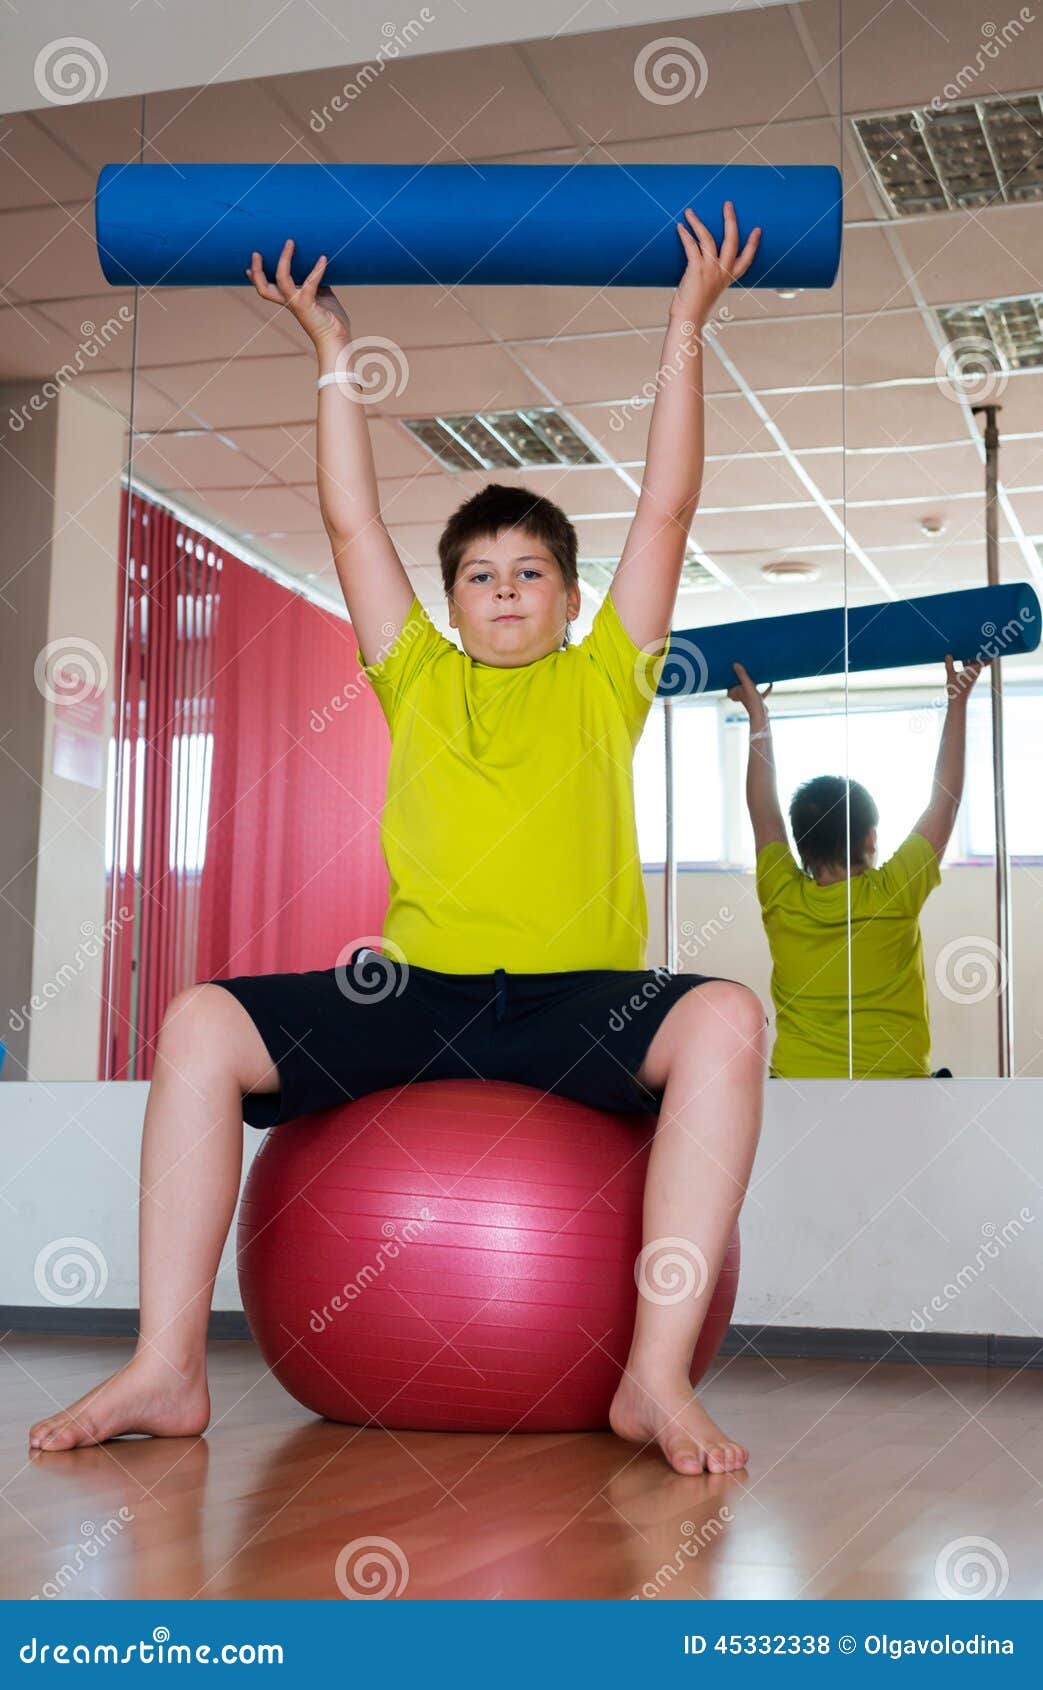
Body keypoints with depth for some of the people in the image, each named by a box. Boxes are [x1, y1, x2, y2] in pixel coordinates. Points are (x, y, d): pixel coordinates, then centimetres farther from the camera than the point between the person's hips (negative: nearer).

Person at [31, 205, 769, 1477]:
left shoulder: (601, 682, 18)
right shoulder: (418, 681, 21)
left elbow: (665, 511, 15)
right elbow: (351, 523, 22)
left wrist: (685, 331, 15)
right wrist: (335, 352, 24)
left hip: (580, 1000, -1)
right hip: (415, 991, 2)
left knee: (727, 1018, -32)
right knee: (200, 1023, -18)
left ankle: (658, 1375, -35)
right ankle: (167, 1367, -21)